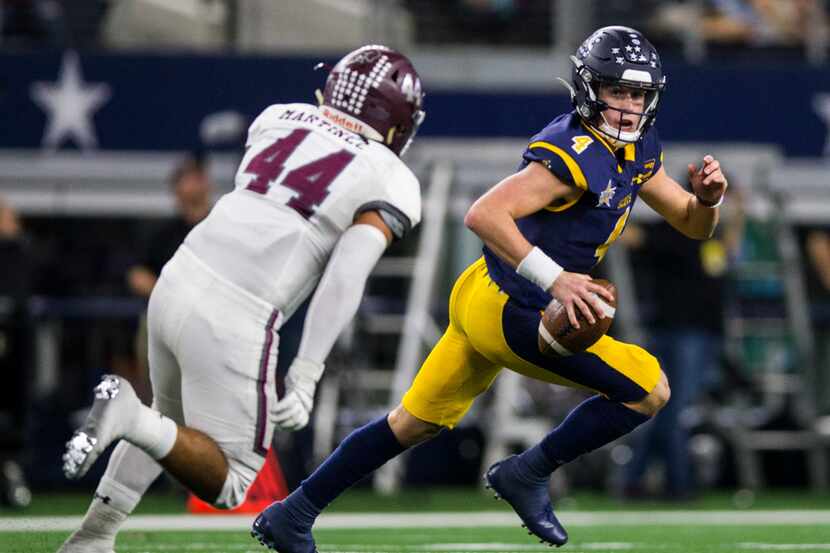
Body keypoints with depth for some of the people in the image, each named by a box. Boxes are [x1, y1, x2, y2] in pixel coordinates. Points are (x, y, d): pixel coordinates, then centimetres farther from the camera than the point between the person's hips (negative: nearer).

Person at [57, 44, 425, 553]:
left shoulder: (278, 119, 12)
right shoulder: (391, 183, -2)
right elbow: (348, 272, -15)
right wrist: (307, 373, -18)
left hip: (177, 284, 6)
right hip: (234, 322, -6)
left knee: (172, 420, 33)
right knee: (226, 485, 7)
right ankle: (128, 416, -17)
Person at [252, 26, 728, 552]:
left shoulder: (639, 150, 6)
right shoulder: (576, 153, -23)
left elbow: (693, 224, 14)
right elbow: (484, 215, -32)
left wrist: (708, 196, -9)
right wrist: (555, 279, -37)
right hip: (510, 315, -10)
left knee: (414, 424, 19)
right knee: (649, 391, -6)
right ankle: (528, 474, 3)